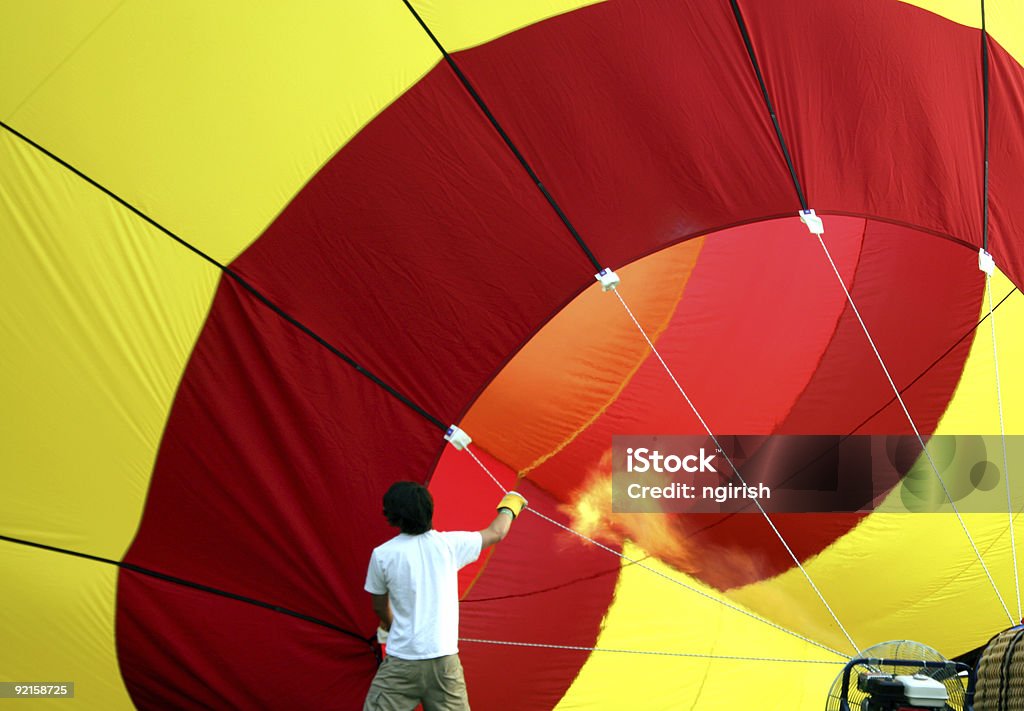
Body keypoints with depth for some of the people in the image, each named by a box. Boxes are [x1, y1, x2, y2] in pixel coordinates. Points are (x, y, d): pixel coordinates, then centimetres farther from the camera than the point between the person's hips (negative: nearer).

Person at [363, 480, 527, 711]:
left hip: (401, 663, -2)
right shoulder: (450, 544, 1)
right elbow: (496, 533, 20)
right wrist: (509, 506, 42)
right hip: (444, 661, 3)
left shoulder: (381, 555, -4)